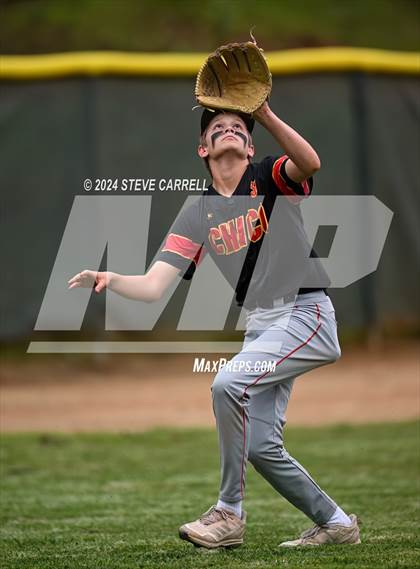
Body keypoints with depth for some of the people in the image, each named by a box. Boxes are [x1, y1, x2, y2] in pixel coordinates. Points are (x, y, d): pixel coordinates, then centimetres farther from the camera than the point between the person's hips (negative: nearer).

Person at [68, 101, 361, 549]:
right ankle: (336, 523, 23)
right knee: (260, 446, 3)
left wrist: (266, 116, -37)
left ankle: (229, 513, -13)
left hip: (307, 315, -7)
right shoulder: (197, 216, 9)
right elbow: (152, 286, -1)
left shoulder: (271, 179, -1)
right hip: (259, 325, 7)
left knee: (229, 383, -26)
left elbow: (309, 163, -27)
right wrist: (110, 280, -21)